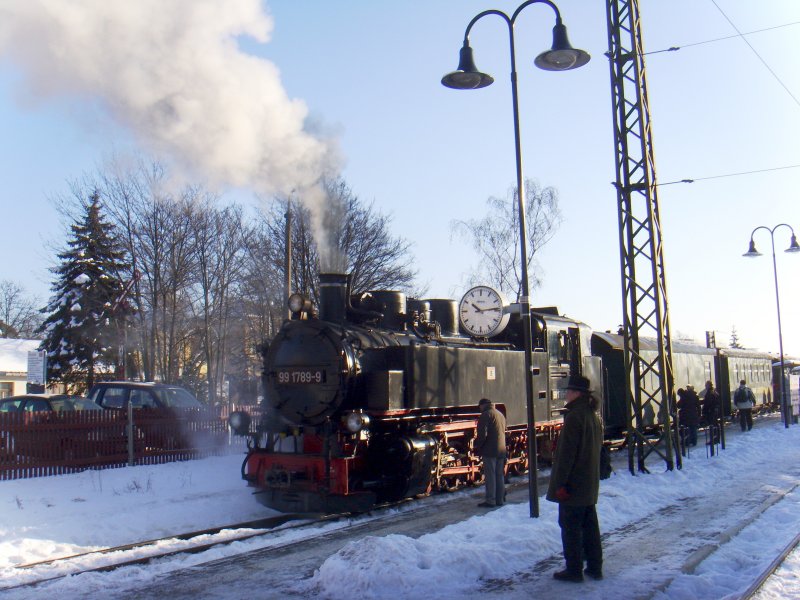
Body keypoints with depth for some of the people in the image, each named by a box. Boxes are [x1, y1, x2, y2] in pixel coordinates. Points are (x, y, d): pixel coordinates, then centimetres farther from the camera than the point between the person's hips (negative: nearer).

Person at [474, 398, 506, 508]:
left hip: (490, 451, -8)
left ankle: (490, 500, -4)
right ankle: (500, 499, 15)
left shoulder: (486, 414, -9)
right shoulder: (500, 414, 19)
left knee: (490, 476, -5)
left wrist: (477, 447, -5)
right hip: (501, 450, 8)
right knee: (499, 475, 12)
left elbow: (482, 434, -16)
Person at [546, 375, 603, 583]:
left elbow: (566, 453, -21)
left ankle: (574, 570, 4)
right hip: (590, 484, 9)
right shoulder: (593, 416, 10)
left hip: (573, 484, -9)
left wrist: (560, 483, -19)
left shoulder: (574, 416, -19)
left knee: (570, 526, -1)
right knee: (590, 525, 14)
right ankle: (595, 567, 20)